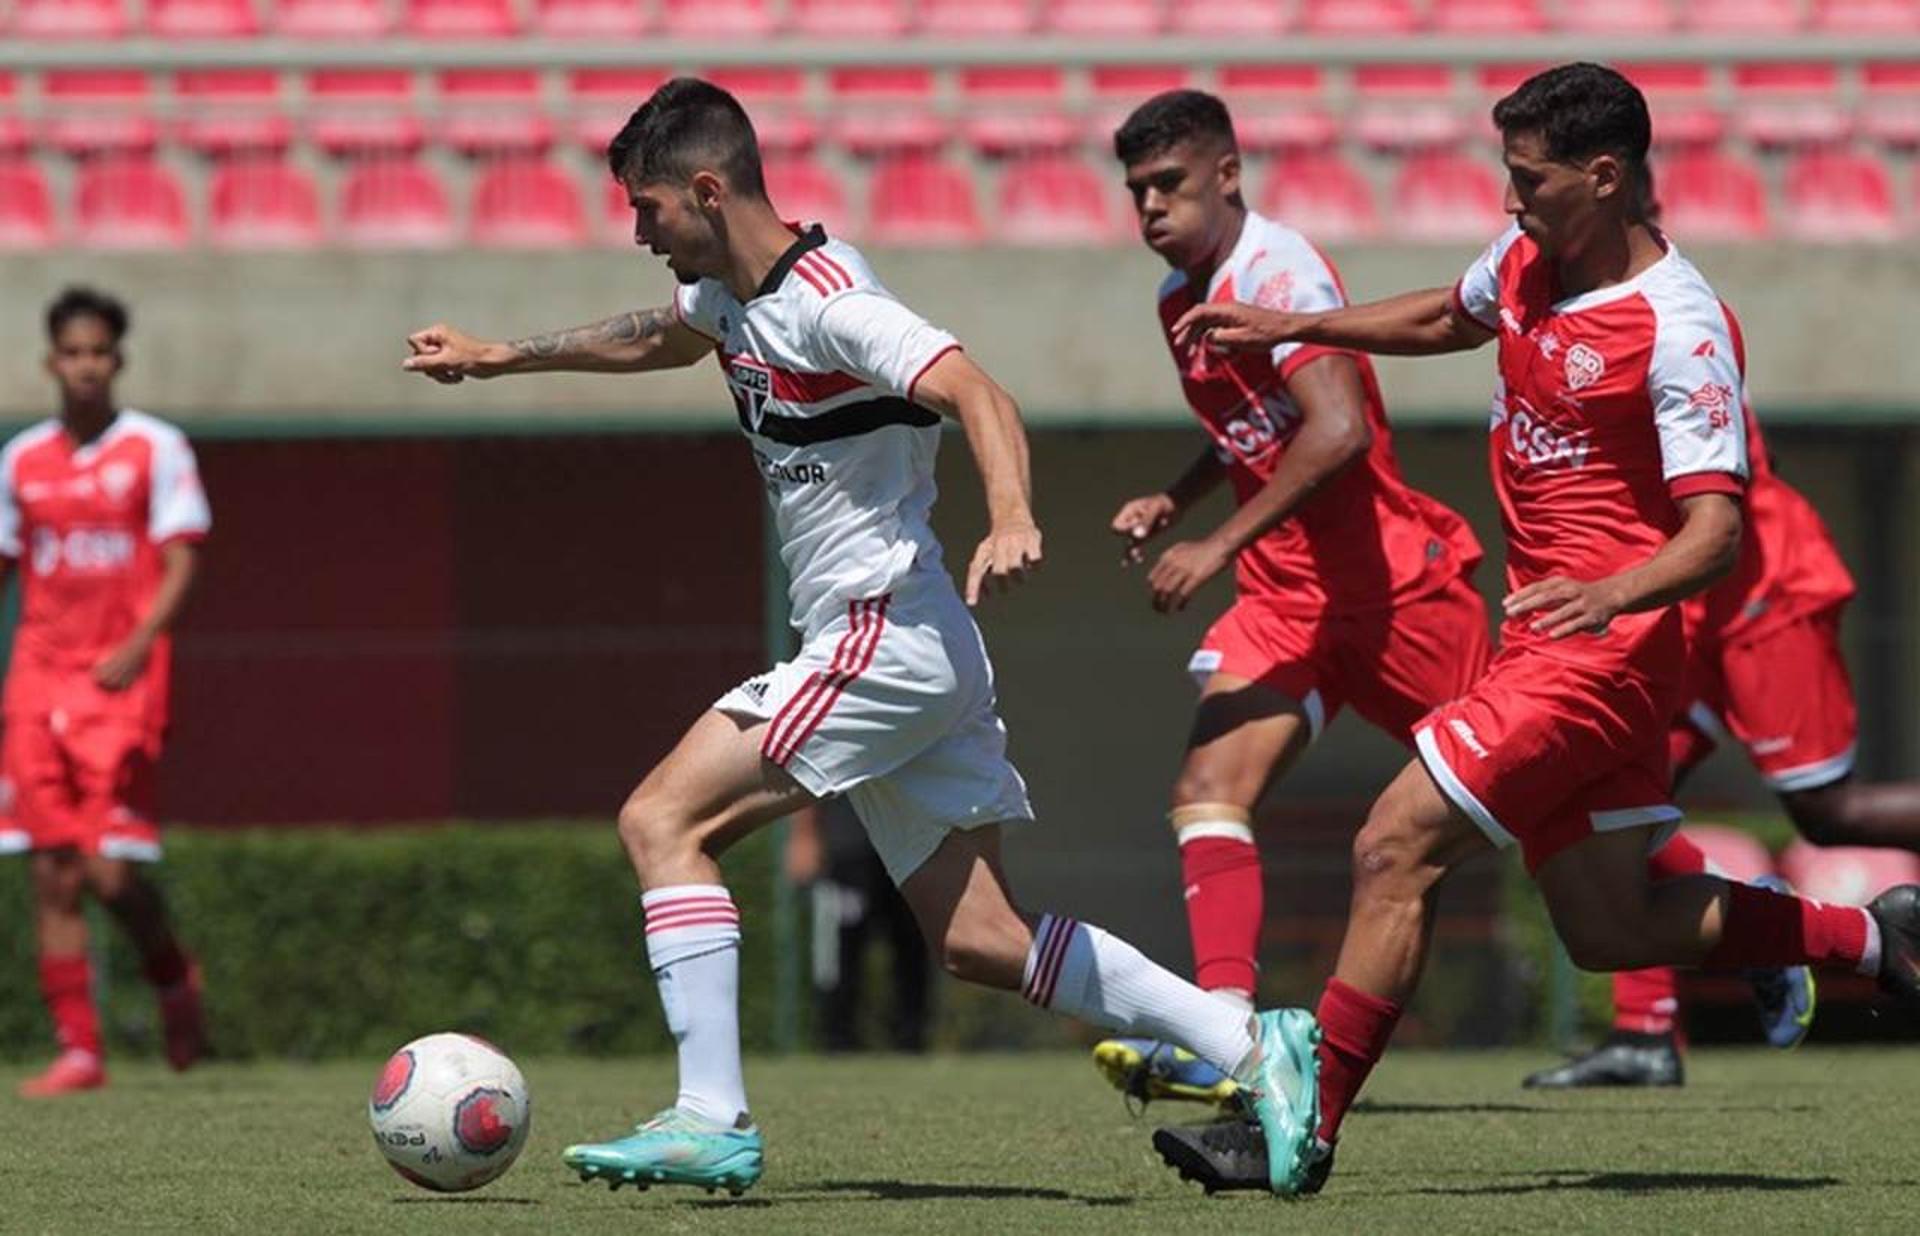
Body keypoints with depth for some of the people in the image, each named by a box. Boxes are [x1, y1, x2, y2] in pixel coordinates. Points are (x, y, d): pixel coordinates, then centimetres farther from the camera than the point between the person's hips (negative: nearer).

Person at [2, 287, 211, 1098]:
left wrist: (138, 646, -21)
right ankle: (78, 1051, 2)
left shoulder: (155, 448, 0)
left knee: (112, 871, -12)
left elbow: (180, 567, -5)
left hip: (121, 680, -4)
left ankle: (172, 976, 18)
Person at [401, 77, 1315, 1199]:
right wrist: (499, 357, 44)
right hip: (923, 657, 9)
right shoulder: (731, 295, 13)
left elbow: (977, 393, -28)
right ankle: (1251, 1045, 3)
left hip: (886, 637, -9)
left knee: (665, 819, -10)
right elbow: (654, 339, 36)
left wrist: (1013, 519, -46)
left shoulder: (826, 302, -16)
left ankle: (714, 1120, -13)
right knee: (979, 939, 4)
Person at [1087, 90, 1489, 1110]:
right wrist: (1172, 502, 11)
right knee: (1207, 789, -15)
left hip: (1393, 580, -8)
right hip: (1284, 598, 8)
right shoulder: (1179, 300, 12)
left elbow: (1339, 429, -30)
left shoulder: (1276, 272, -17)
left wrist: (1220, 545, -31)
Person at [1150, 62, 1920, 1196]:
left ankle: (1306, 1132, -8)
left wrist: (1609, 593, -43)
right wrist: (1294, 330, 25)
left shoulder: (1679, 329, -19)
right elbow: (1449, 318, 31)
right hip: (1559, 633, 9)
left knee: (1397, 848, -13)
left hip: (1603, 647, -9)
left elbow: (1716, 530, -25)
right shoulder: (1529, 259, 6)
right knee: (1612, 929, 12)